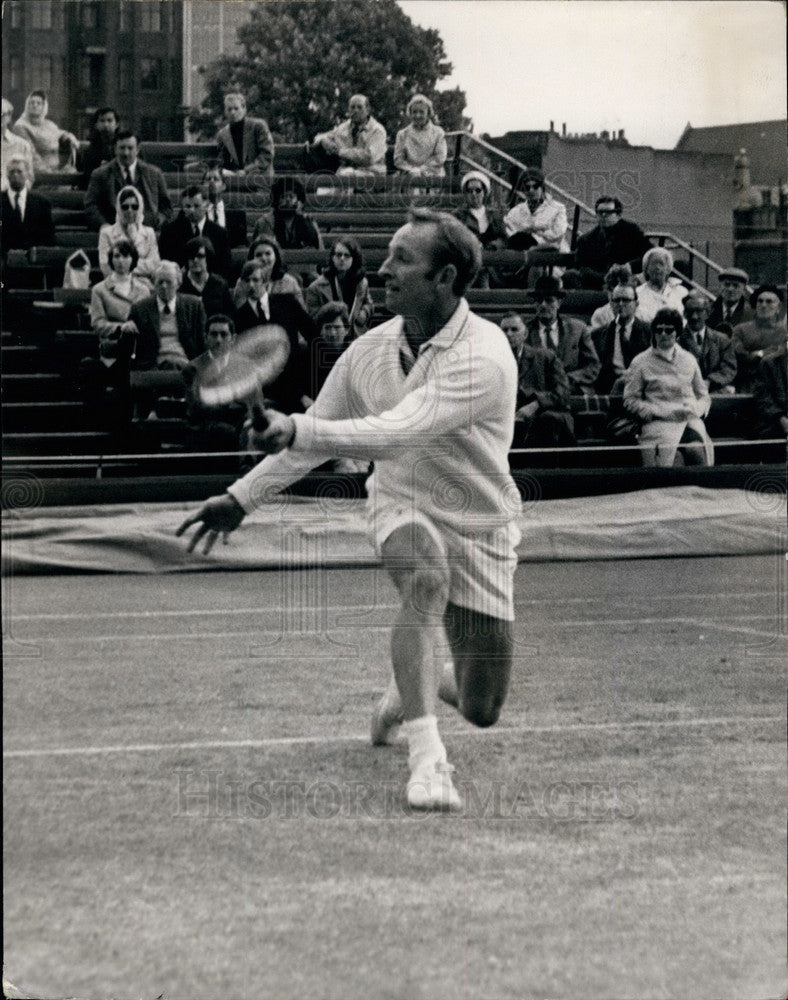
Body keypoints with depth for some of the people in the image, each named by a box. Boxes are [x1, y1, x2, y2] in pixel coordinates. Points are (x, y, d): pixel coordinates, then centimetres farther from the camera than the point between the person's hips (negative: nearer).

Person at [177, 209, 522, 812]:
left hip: (480, 528, -2)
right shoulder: (369, 350, -5)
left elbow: (396, 433, -35)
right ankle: (426, 759, -37)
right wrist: (243, 497, 8)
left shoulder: (483, 355, -24)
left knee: (481, 710, 2)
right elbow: (314, 435, 10)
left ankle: (407, 691, 37)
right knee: (426, 582, -36)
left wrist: (296, 429, -44)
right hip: (402, 507, 2)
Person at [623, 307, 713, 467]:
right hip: (659, 423, -2)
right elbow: (630, 401, 5)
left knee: (698, 453, -30)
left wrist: (695, 410, 3)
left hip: (690, 419, 3)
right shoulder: (641, 362, 11)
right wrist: (662, 412, -7)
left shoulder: (688, 360, 23)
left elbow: (703, 396, 27)